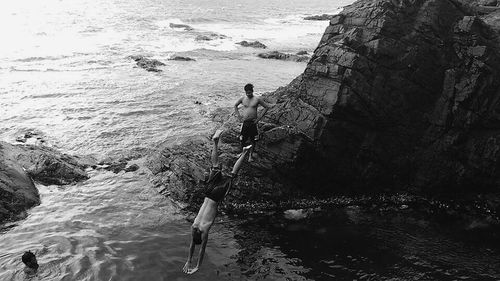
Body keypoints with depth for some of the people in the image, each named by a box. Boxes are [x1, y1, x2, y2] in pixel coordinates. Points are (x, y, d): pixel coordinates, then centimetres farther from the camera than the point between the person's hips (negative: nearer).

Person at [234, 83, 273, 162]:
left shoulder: (257, 99, -6)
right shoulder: (242, 99, 1)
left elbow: (267, 107, 1)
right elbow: (235, 105, 18)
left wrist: (259, 118, -3)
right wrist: (238, 115, 7)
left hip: (253, 122, -1)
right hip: (244, 122, 1)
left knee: (252, 139, 5)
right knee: (243, 139, -1)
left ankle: (251, 154, 20)